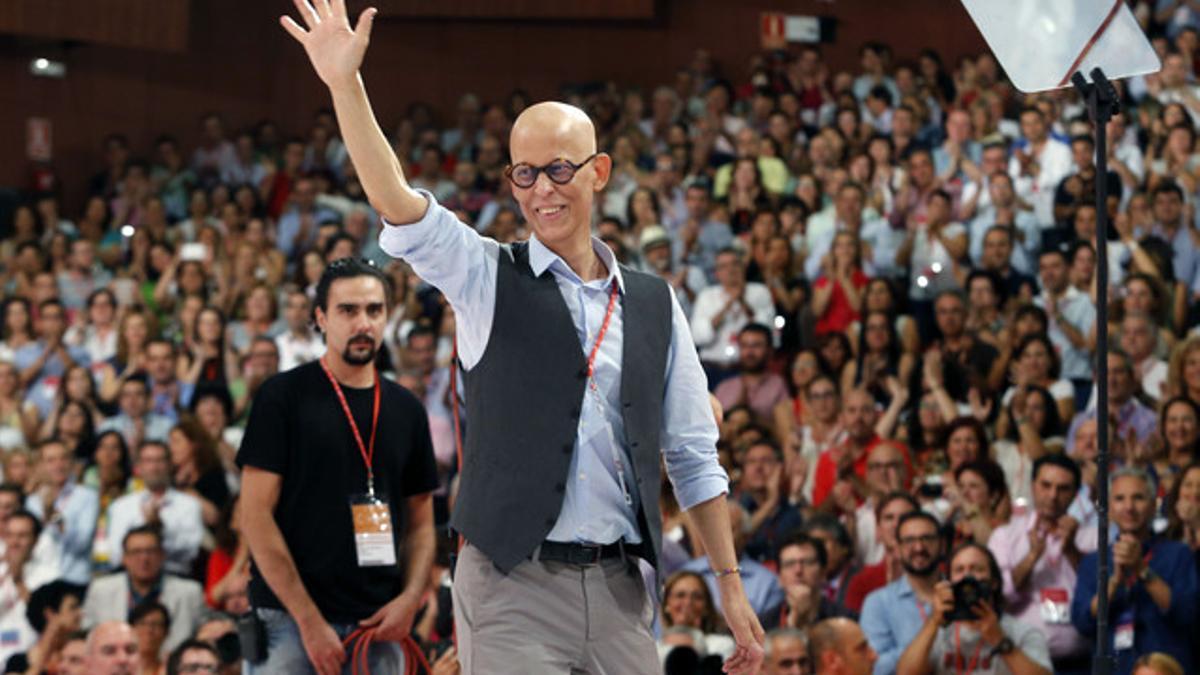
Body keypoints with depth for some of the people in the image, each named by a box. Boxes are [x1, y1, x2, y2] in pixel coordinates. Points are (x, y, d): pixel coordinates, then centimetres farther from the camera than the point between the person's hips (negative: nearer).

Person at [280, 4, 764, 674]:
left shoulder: (655, 304, 12)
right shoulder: (488, 279, 4)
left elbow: (694, 457, 14)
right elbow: (396, 203, -12)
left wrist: (731, 585, 10)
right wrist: (346, 84, -24)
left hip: (618, 590, 3)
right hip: (513, 587, -3)